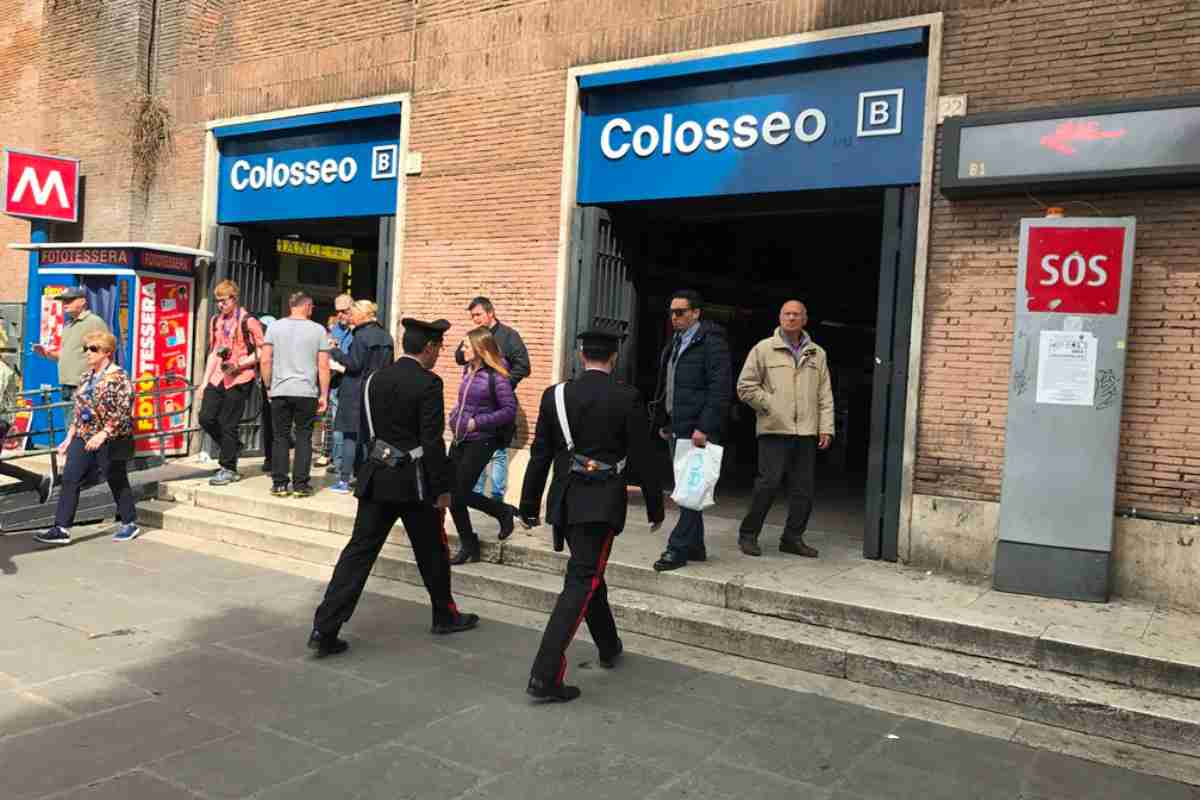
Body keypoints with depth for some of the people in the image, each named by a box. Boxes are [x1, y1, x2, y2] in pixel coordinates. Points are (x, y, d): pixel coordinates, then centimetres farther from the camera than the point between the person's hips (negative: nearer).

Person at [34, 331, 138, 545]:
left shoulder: (118, 377, -13)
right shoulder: (86, 377, 12)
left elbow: (124, 412, -18)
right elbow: (79, 409, 18)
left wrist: (103, 434, -23)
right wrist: (70, 436, 15)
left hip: (111, 440, -7)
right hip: (83, 438, 7)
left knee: (117, 481, 5)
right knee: (69, 479, -1)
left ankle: (130, 524, 22)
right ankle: (61, 529, 1)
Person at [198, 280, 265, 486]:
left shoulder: (247, 321, -7)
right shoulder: (216, 321, 14)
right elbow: (213, 353, 20)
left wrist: (239, 364, -18)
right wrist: (205, 381, 15)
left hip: (239, 379, -6)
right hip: (218, 377, 7)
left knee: (228, 424, -3)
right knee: (206, 417, -1)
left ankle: (228, 469, 9)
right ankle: (232, 446, 24)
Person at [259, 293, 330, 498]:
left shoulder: (275, 327, 4)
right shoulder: (318, 330, 1)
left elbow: (265, 360, 0)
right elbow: (323, 366, -1)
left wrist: (269, 385, 11)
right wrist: (324, 395, 4)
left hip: (280, 391, 1)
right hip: (307, 393, -1)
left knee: (280, 437, 7)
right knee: (304, 438, 5)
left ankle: (279, 483, 9)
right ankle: (301, 484, 6)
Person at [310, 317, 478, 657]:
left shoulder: (375, 379, 7)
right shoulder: (428, 384, -13)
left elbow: (365, 429, 12)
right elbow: (432, 442, -16)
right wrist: (442, 489, -9)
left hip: (376, 477, 5)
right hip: (414, 481, -5)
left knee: (359, 550, 4)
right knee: (432, 551, 13)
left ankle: (325, 629, -2)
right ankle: (445, 616, 30)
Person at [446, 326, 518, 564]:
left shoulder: (496, 377, -14)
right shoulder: (468, 371, 8)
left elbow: (510, 411, -15)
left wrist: (477, 422, -16)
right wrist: (454, 417, 6)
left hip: (480, 441, -7)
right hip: (459, 439, 7)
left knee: (460, 493, -7)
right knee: (452, 493, 7)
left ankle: (504, 511, 16)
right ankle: (468, 545, 23)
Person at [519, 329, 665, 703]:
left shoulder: (554, 395, 1)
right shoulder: (628, 398, -8)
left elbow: (540, 455, 3)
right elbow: (642, 458, -6)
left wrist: (529, 506, 11)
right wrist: (655, 506, 6)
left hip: (565, 500, 5)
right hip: (602, 503, -5)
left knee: (590, 572, 22)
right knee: (582, 581, -4)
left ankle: (608, 646, 40)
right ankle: (545, 675, -10)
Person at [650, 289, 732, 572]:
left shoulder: (711, 342, -9)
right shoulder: (675, 344, 18)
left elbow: (720, 389, -16)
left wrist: (704, 427, -20)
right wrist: (663, 422, 18)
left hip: (699, 431, -9)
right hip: (677, 429, 9)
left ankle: (678, 548, -4)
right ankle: (695, 546, 20)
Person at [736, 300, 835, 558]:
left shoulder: (817, 354, 14)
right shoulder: (764, 349, 3)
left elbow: (825, 395, 12)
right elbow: (745, 386, 2)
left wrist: (826, 428, 5)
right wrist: (770, 405, -4)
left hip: (806, 432, 4)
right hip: (774, 430, -4)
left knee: (803, 489, 5)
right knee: (768, 483, -7)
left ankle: (793, 538, 17)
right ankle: (748, 534, 7)